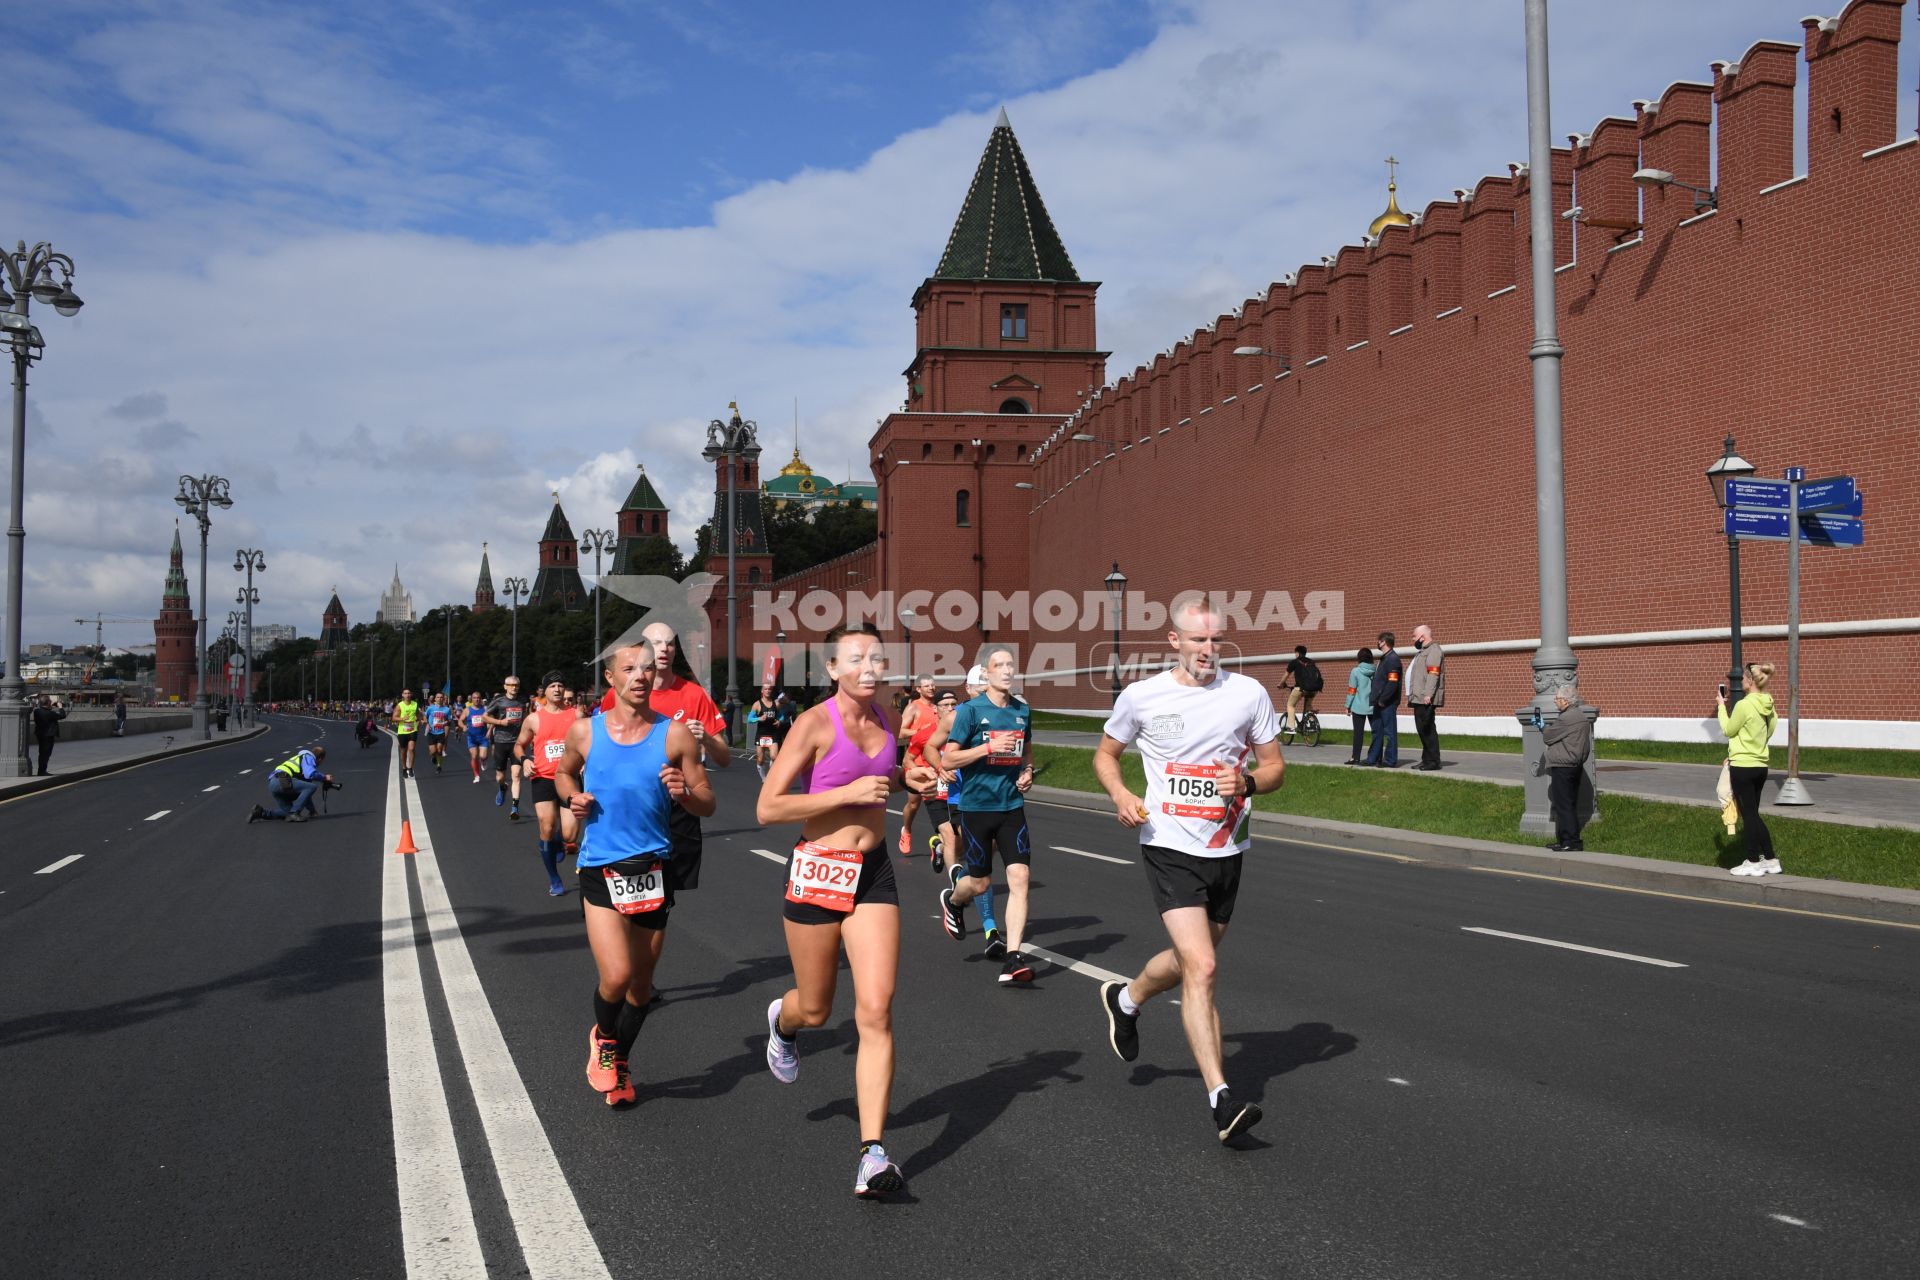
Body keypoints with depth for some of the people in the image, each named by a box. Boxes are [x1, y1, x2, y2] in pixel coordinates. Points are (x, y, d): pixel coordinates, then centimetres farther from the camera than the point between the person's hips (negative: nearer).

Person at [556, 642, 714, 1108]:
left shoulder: (675, 734, -3)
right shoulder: (584, 731, 0)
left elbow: (707, 804, 2)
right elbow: (563, 772, 20)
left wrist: (684, 793, -20)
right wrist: (573, 798, -1)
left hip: (653, 869, 1)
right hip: (600, 868, -1)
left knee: (641, 983, 12)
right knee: (616, 975, -16)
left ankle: (618, 1061, 38)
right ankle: (602, 1037, 17)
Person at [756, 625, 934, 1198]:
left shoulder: (882, 716, 4)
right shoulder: (815, 722, -14)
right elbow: (767, 807, -16)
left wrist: (905, 779, 3)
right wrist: (849, 793, -21)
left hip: (873, 871, 4)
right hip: (817, 870, -4)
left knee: (876, 1011, -8)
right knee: (815, 1011, 13)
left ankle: (873, 1155, -7)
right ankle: (782, 1019, 52)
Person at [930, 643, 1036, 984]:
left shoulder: (1023, 710, 6)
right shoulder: (970, 710, -9)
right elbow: (948, 759, -11)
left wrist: (1028, 772, 4)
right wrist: (989, 747, -21)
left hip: (1012, 806, 3)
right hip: (976, 806, -3)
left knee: (1020, 877, -10)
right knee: (980, 882, 8)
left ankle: (1014, 956, -7)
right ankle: (952, 900, 44)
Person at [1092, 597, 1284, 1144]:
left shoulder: (1247, 692, -1)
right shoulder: (1141, 696, -4)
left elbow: (1275, 765, 7)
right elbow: (1105, 754, 12)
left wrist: (1248, 782, -15)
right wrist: (1121, 794, -8)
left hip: (1227, 850, 4)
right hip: (1170, 848, -4)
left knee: (1192, 960, 20)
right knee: (1201, 967, -16)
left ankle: (1125, 999, 51)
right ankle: (1221, 1099, -14)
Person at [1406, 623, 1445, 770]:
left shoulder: (1433, 651, -9)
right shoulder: (1422, 652, 24)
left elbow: (1433, 674, -20)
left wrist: (1428, 695, -27)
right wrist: (1411, 697, 26)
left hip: (1426, 699, -10)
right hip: (1419, 698, 10)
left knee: (1427, 729, -9)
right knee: (1422, 729, 12)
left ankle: (1433, 761, -7)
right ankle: (1427, 760, 17)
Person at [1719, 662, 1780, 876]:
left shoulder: (1744, 705, -19)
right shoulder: (1768, 706, 6)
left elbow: (1728, 730, -6)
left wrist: (1722, 706, 6)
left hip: (1743, 767, -8)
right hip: (1760, 766, 8)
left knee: (1749, 814, 1)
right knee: (1754, 814, 16)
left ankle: (1753, 863, 7)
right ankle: (1770, 861, 17)